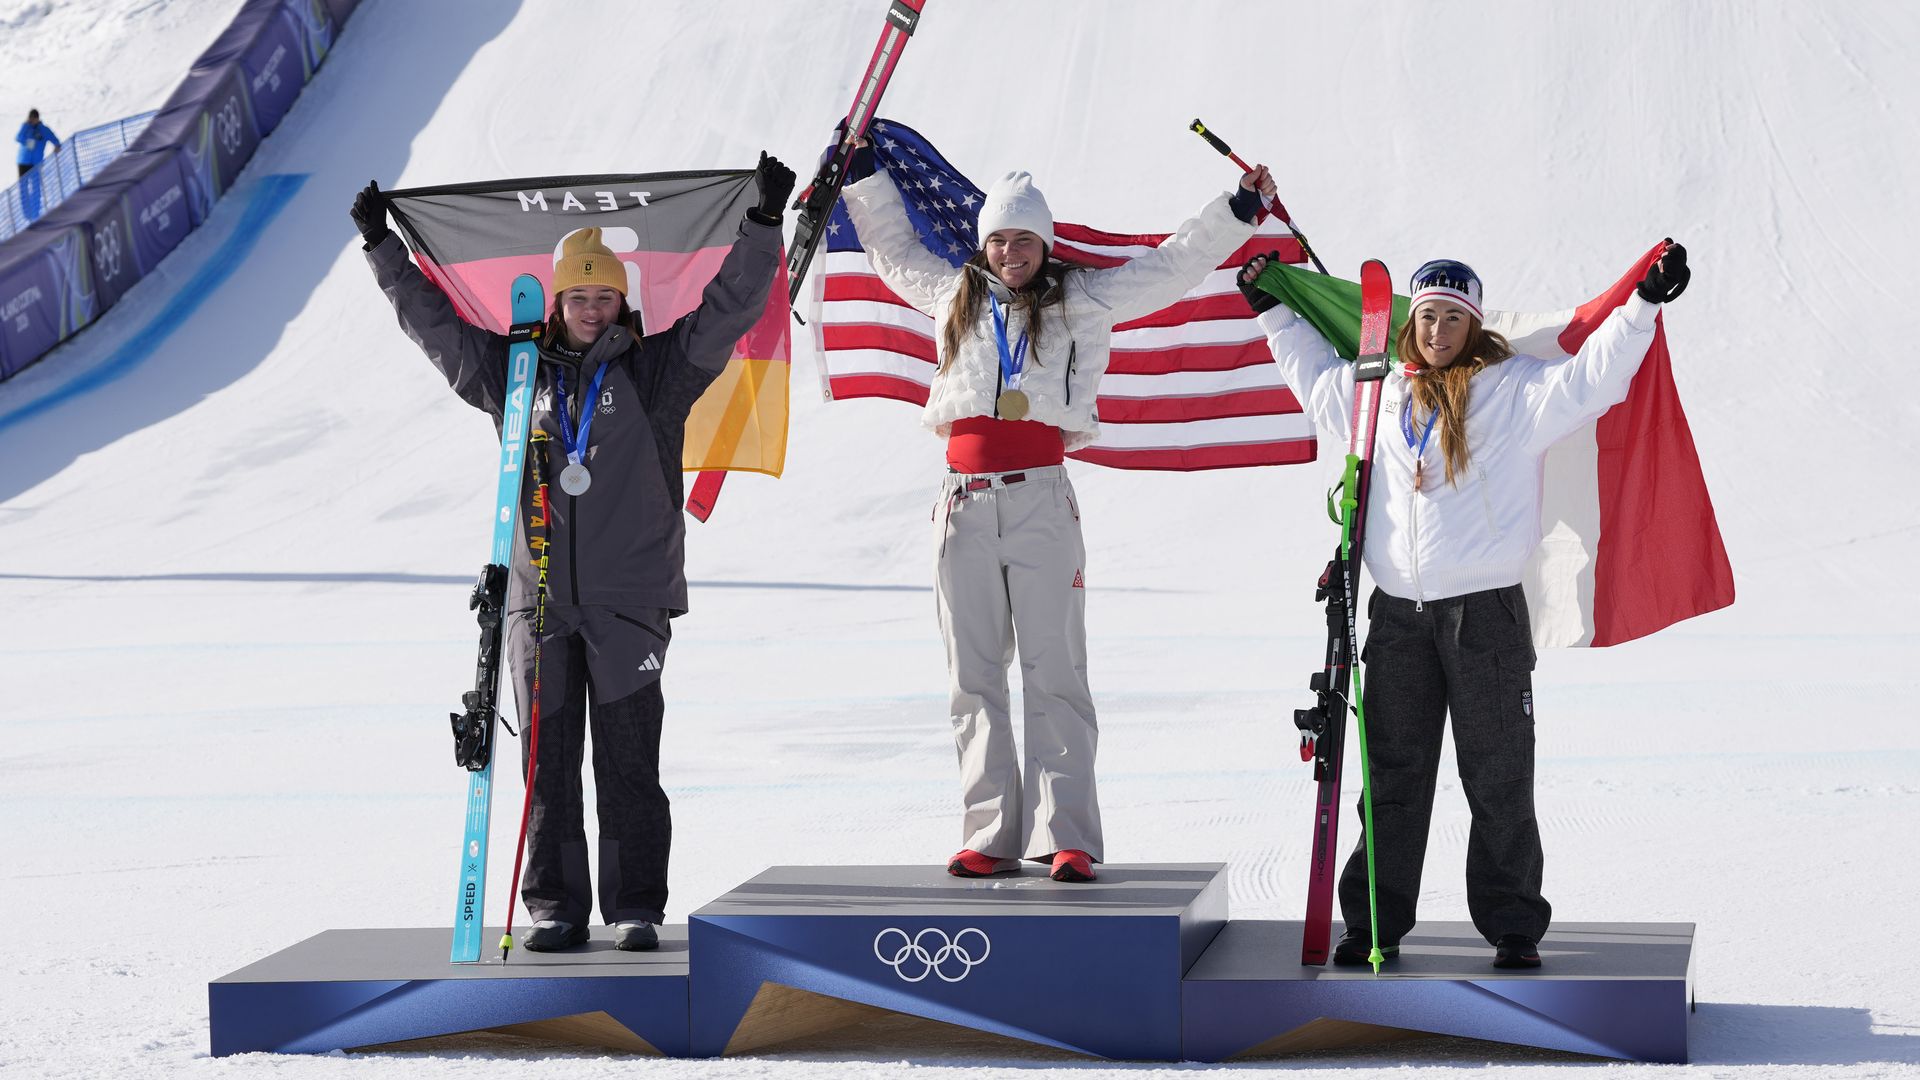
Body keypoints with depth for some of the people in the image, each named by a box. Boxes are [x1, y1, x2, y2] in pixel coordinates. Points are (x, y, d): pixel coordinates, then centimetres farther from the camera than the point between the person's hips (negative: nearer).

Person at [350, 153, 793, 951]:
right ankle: (555, 906, 11)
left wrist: (762, 225, -10)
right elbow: (433, 320, 20)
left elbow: (727, 310, -1)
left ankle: (636, 906, 4)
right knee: (548, 759, 4)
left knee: (629, 761, -2)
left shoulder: (655, 371, 5)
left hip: (629, 599, -2)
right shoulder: (515, 372, 12)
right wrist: (384, 246, 21)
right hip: (539, 599, 3)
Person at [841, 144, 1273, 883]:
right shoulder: (954, 295, 17)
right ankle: (990, 836, 6)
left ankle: (1065, 836, -6)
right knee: (973, 676, 3)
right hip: (964, 503, 3)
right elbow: (894, 250, 33)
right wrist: (863, 176, 31)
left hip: (1041, 500, -3)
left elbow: (1172, 266, 15)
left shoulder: (1081, 301, 11)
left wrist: (1239, 210, 12)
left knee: (1054, 673, -6)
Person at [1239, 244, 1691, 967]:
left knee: (1499, 779, 0)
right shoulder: (1378, 393, 13)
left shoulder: (1514, 390, 0)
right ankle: (1375, 923, 17)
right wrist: (1273, 311, 37)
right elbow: (1313, 374, 32)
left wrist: (1644, 303, -18)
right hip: (1398, 614, 4)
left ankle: (1514, 927, 8)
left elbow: (1590, 380, -9)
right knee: (1393, 777, 9)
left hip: (1486, 609, -4)